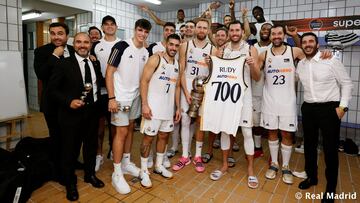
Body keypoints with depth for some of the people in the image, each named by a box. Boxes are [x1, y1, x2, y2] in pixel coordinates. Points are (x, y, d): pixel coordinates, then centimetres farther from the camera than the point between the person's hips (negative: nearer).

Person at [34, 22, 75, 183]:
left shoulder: (74, 51, 4)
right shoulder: (41, 51, -6)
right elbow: (40, 74, -20)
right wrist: (55, 56, -20)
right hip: (53, 103, -3)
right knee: (57, 137, 9)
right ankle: (59, 170, 28)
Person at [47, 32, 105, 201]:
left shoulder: (96, 64, 6)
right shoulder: (63, 64, -8)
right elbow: (52, 89, -8)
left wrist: (97, 102, 4)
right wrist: (69, 101, -20)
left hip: (92, 112, 4)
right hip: (71, 113, -4)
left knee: (91, 145, 17)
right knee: (70, 148, 10)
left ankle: (90, 175, 40)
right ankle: (70, 183, 31)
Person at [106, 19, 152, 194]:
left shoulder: (146, 52, 6)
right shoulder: (121, 46, -12)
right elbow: (109, 73, -13)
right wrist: (111, 98, -18)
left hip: (136, 97, 6)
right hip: (120, 97, -6)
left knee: (130, 129, 14)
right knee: (121, 132, -4)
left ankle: (126, 163, 30)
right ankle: (117, 174, 10)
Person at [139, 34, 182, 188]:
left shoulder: (177, 64, 12)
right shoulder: (155, 59, -8)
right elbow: (144, 81, -13)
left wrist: (178, 107, 11)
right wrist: (145, 105, -20)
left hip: (169, 107, 7)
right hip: (153, 106, -6)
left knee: (164, 136, 14)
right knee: (148, 137, 0)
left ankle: (159, 166, 31)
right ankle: (144, 170, 15)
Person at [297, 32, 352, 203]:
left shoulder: (331, 61, -6)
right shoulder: (300, 65, 6)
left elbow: (346, 83, -4)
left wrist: (343, 106, -10)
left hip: (330, 108, -4)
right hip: (308, 108, 5)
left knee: (330, 147, 3)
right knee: (309, 144, 14)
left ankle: (331, 187, 21)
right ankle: (311, 176, 35)